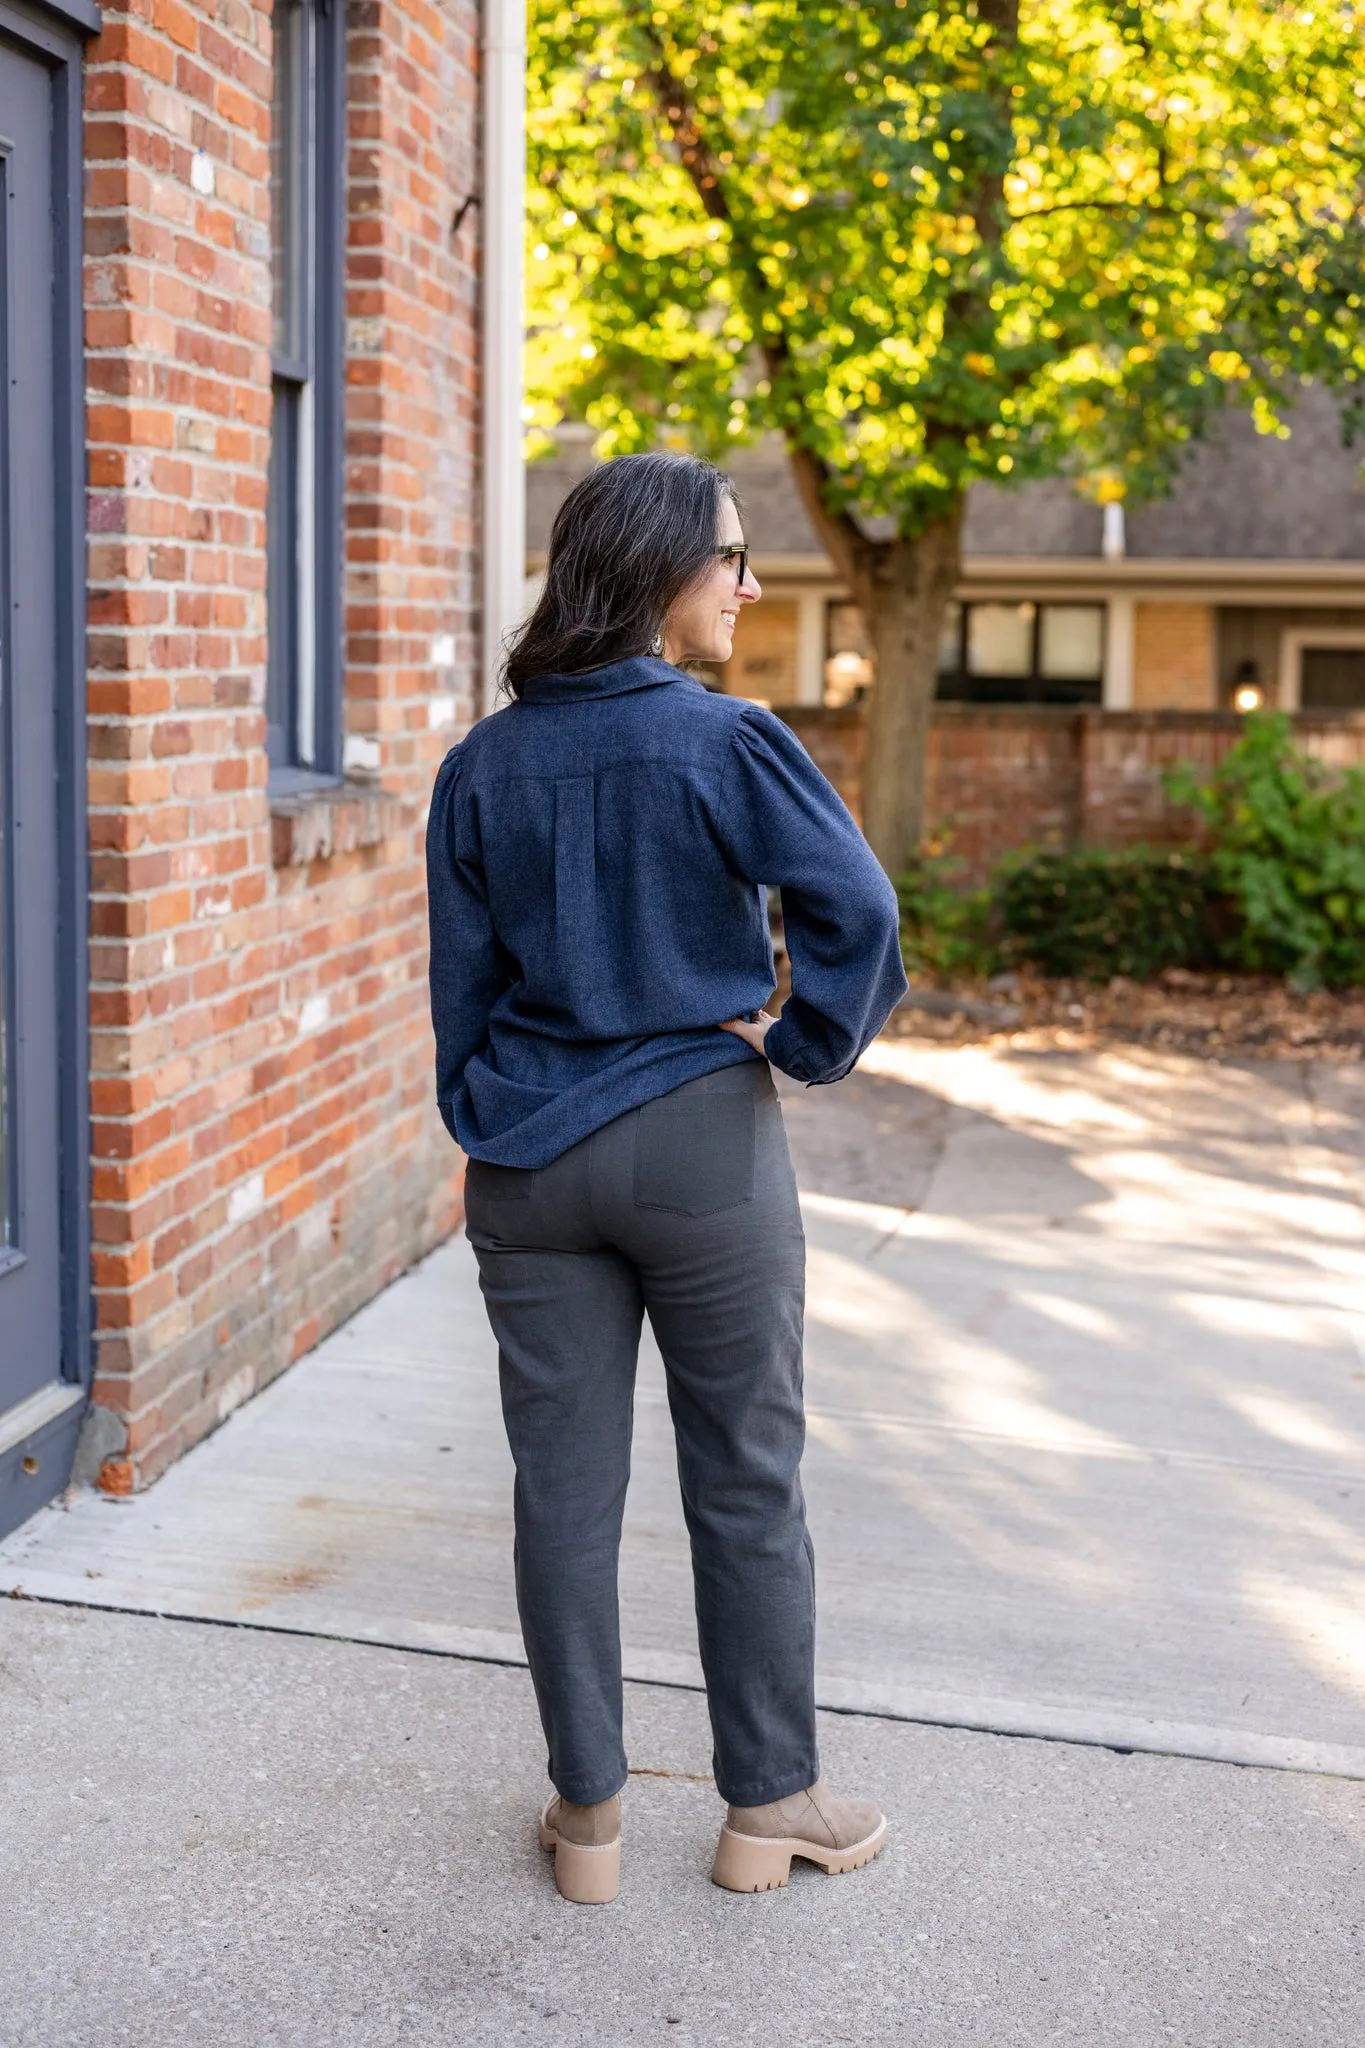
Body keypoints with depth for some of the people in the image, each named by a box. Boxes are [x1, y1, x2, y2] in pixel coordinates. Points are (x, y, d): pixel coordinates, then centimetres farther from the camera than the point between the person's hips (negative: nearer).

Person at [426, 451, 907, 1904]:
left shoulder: (483, 765, 3)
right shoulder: (725, 742, -11)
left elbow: (463, 987, 7)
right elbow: (855, 909, -21)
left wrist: (486, 1140, 16)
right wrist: (803, 1044, -5)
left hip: (531, 1169, 4)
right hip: (702, 1147, -4)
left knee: (564, 1490, 10)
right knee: (746, 1486, 10)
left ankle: (587, 1816, 21)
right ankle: (769, 1806, 23)